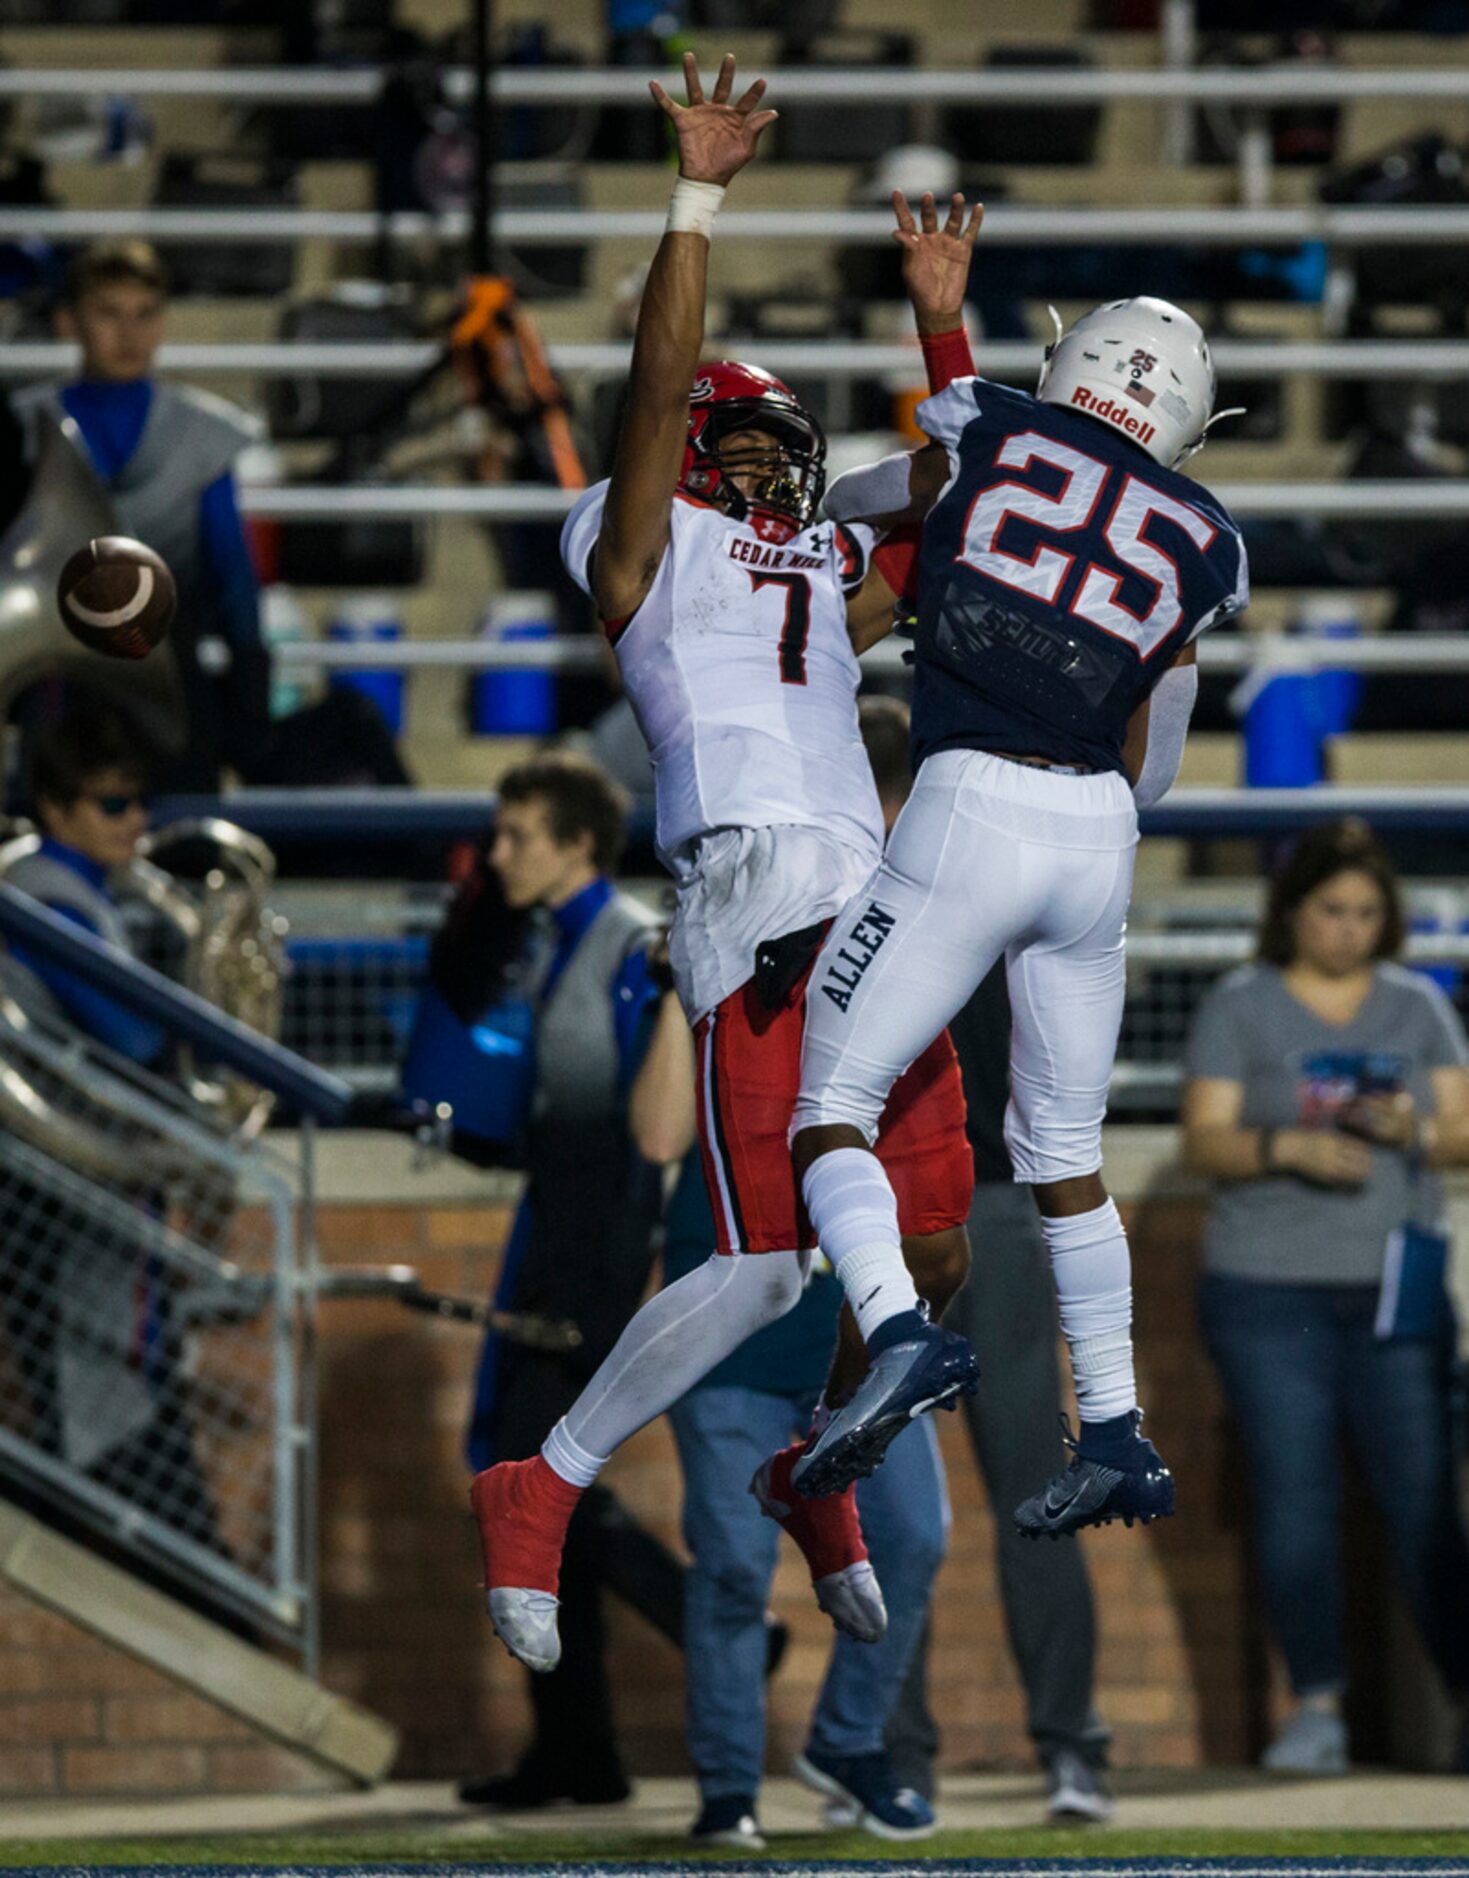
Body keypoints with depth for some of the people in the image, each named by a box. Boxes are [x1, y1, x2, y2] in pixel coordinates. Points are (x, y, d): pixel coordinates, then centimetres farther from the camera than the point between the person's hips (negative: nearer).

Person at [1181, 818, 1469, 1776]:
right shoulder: (1239, 1008, 4)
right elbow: (1205, 1141, -2)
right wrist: (1286, 1148, -21)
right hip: (1269, 1290, -1)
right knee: (1295, 1497, -4)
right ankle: (1318, 1705, 1)